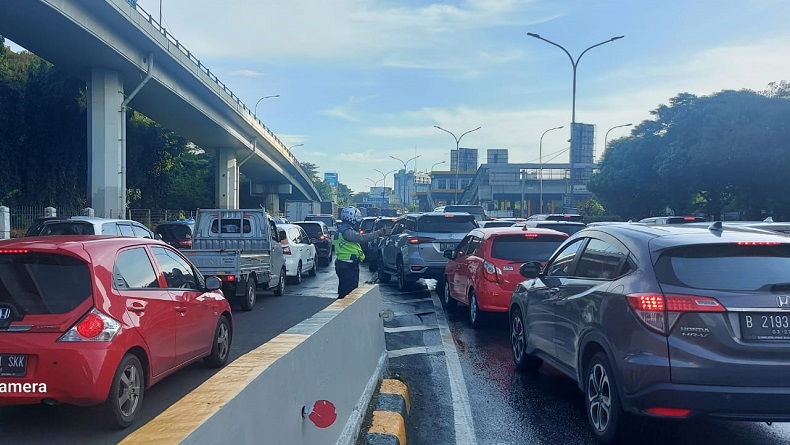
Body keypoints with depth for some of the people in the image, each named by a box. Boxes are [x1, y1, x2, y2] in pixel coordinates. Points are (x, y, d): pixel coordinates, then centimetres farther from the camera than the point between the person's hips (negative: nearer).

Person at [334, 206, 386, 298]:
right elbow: (361, 238, -31)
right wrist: (379, 234, -32)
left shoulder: (341, 230, 16)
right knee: (350, 293, -8)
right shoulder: (347, 231, -18)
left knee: (343, 291, 17)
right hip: (348, 267, -11)